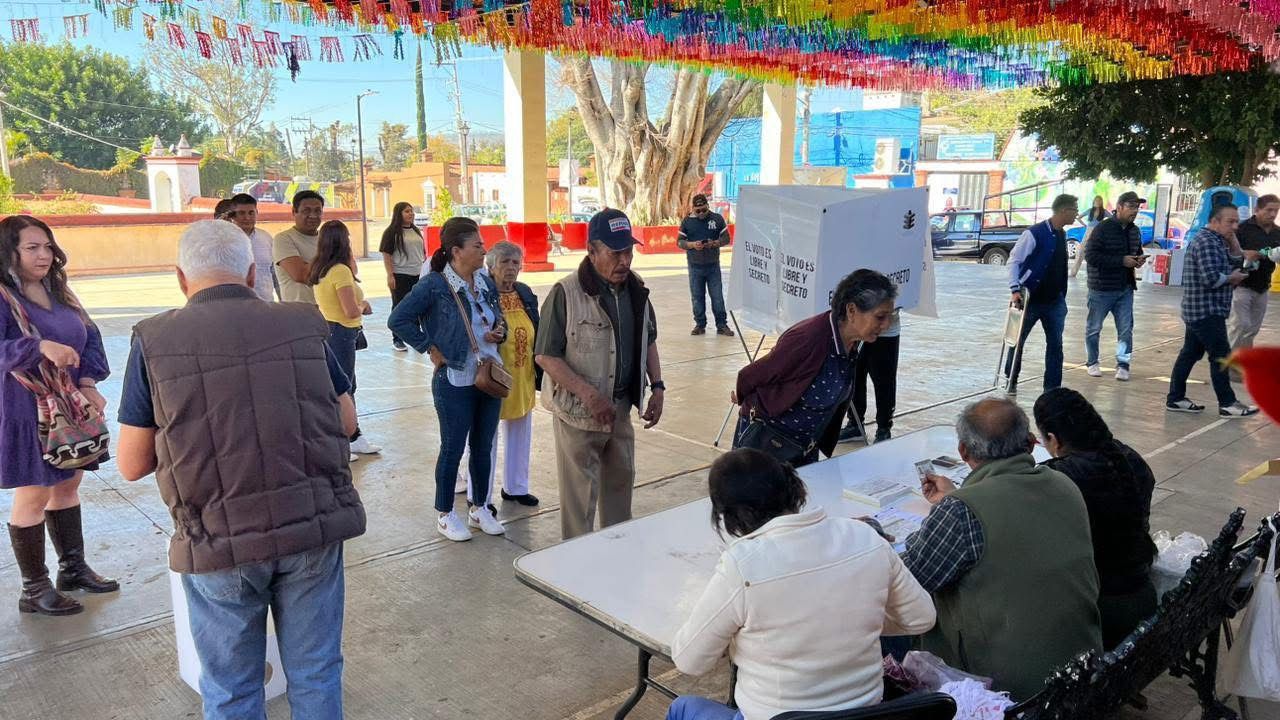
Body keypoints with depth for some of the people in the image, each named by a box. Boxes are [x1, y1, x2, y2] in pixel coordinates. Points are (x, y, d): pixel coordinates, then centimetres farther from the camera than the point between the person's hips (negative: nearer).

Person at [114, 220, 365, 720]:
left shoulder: (153, 342, -4)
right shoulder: (302, 326, 0)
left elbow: (132, 466, 1)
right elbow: (347, 422, 9)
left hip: (220, 544, -1)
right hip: (314, 529, 1)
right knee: (316, 675, 18)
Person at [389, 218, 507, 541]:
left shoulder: (487, 283, 5)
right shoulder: (435, 285, -14)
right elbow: (398, 320, -15)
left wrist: (499, 332, -2)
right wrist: (430, 349, -13)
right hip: (455, 381, -6)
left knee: (483, 447, 15)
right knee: (452, 449, 6)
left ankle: (479, 509, 31)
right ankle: (445, 515, 22)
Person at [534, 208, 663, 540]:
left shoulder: (636, 290, 3)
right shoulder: (566, 294, -17)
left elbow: (648, 339, 17)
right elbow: (545, 356, -17)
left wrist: (657, 387, 5)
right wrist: (590, 395, -24)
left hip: (621, 407, 7)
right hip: (578, 412, -6)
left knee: (621, 479, 20)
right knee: (580, 493, 3)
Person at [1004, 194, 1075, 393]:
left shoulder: (1062, 235, 9)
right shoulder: (1034, 234, -14)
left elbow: (1061, 267, 17)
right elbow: (1014, 261, -14)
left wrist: (1062, 295, 16)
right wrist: (1015, 289, -22)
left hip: (1055, 301, 6)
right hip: (1031, 299, -6)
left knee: (1055, 344, 3)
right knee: (1019, 339, 9)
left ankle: (1052, 389, 9)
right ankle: (1011, 380, 27)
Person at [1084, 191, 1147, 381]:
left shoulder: (1135, 231, 9)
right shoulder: (1103, 228, -13)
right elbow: (1091, 256, -20)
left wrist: (1139, 259, 1)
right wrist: (1122, 260, -22)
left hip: (1125, 288, 5)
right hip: (1102, 288, -5)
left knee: (1126, 328, 3)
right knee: (1094, 328, 7)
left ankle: (1123, 364, 11)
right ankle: (1092, 362, 22)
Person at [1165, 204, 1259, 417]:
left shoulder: (1216, 240, 16)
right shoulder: (1206, 241, -17)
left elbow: (1234, 263, 16)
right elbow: (1211, 278, -25)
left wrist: (1234, 244, 4)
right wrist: (1232, 278, -8)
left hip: (1199, 311, 10)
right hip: (1206, 311, -10)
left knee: (1190, 354, 11)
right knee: (1221, 356, -4)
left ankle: (1175, 399, 16)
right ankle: (1227, 404, 4)